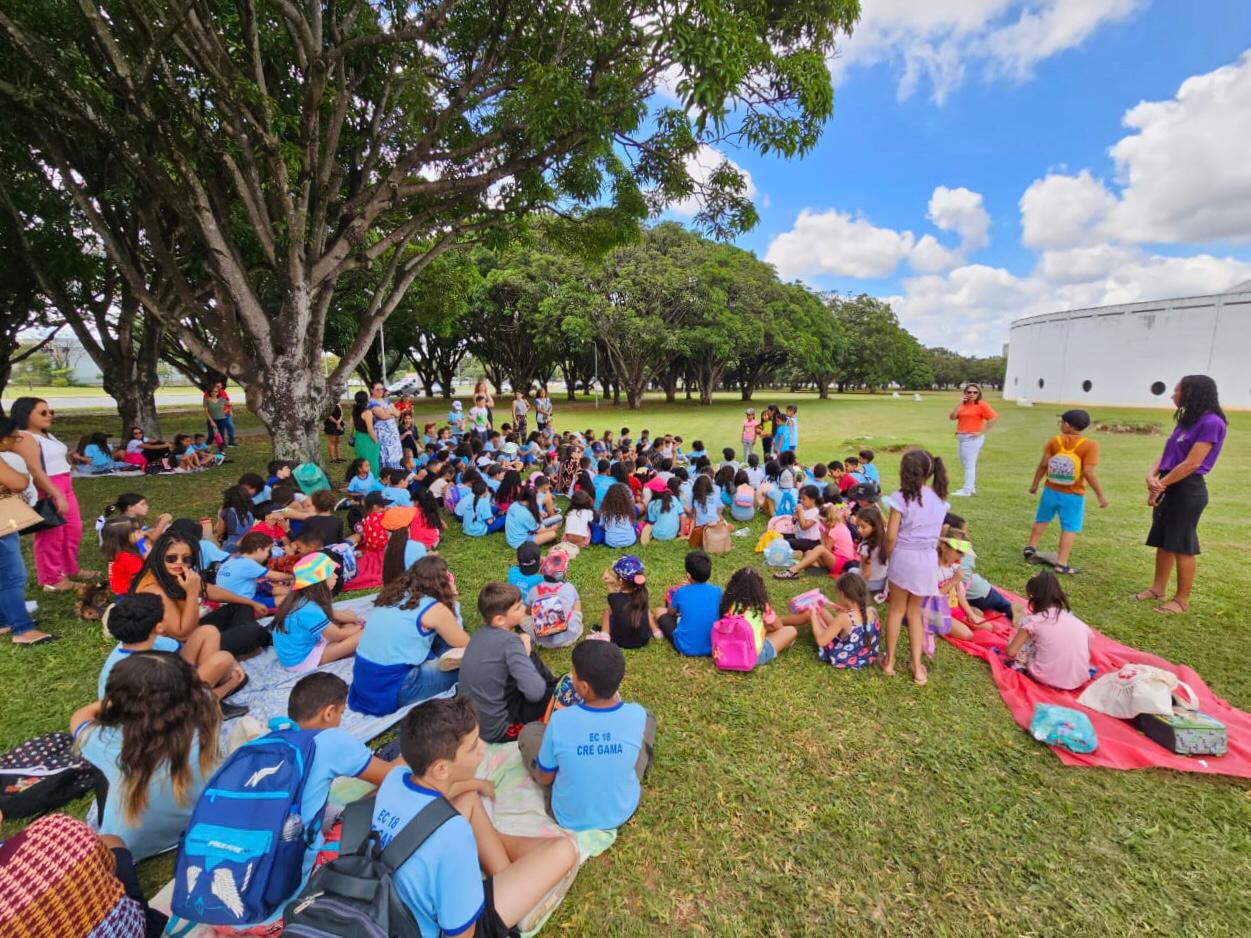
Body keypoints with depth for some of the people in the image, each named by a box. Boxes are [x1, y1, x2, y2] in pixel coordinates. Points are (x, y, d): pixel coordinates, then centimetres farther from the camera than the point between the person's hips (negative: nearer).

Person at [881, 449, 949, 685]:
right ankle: (916, 666, 18)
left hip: (904, 556, -4)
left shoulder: (901, 497, -15)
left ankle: (889, 661, 22)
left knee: (896, 610, 12)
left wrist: (887, 555, 2)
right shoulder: (940, 499, 2)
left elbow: (891, 536, -14)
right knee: (914, 612, 18)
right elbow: (937, 534, 5)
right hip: (928, 559, 4)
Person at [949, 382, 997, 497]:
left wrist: (982, 432, -14)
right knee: (964, 464, 15)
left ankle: (967, 489, -4)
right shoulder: (963, 405, 12)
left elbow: (993, 418, -13)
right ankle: (972, 487, 26)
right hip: (960, 437, 8)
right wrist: (960, 403, -4)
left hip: (972, 438, -8)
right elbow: (952, 417, 2)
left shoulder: (982, 405, -6)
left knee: (969, 464, -7)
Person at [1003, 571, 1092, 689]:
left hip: (1049, 678, -4)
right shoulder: (1073, 619, 5)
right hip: (1080, 679, 4)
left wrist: (1010, 643, 23)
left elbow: (1011, 652, -1)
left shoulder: (1033, 621, -6)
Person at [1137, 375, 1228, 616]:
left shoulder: (1211, 422, -14)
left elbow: (1192, 463, -18)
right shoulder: (1186, 420, 13)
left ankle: (1182, 599, 9)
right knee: (1163, 541, 14)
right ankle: (1158, 589, 25)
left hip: (1188, 490, -9)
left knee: (1182, 545, -1)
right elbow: (1166, 454, 9)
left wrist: (1160, 485, -12)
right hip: (1169, 487, 9)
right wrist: (1152, 476, -9)